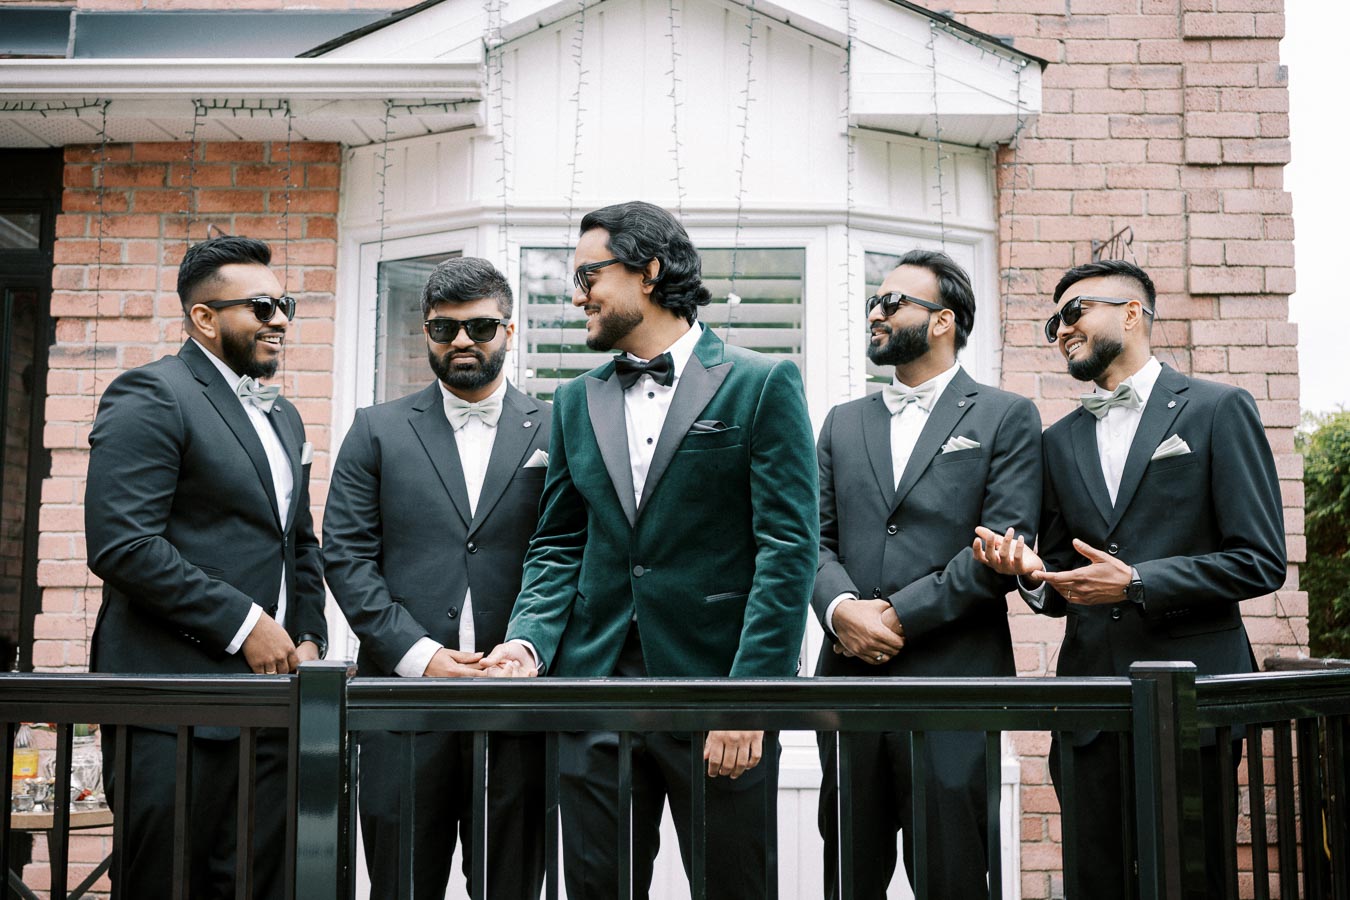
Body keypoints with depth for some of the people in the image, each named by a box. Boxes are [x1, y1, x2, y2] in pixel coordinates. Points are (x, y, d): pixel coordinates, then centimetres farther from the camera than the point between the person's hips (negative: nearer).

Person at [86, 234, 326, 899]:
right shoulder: (151, 396, -7)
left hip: (270, 697, 8)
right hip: (177, 711, -8)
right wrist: (243, 625, -16)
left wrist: (308, 637, 10)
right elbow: (122, 545, -18)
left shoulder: (283, 417, 20)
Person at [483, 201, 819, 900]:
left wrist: (749, 694, -15)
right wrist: (529, 639, -4)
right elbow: (557, 547, 15)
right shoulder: (576, 402, 14)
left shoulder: (761, 385, -2)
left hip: (717, 686, -4)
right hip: (596, 685, 4)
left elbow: (788, 547, -8)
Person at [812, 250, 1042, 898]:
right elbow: (817, 540, 11)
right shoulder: (843, 423, 18)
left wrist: (898, 615, -12)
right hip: (850, 676, 4)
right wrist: (841, 608, -10)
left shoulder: (1005, 417, 4)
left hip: (953, 678, -4)